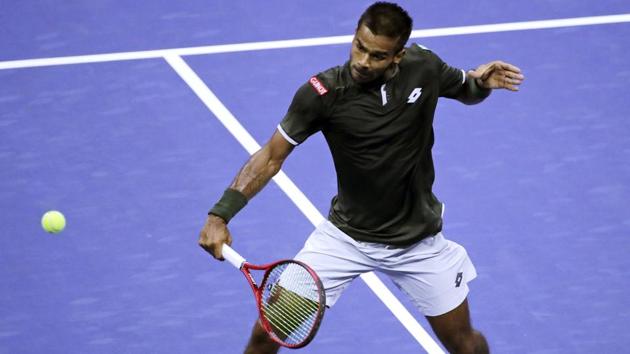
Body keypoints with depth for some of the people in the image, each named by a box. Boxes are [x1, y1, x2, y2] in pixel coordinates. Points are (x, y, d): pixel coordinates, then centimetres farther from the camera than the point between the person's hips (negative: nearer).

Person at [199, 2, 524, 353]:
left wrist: (482, 81, -19)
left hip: (417, 241, 1)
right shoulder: (323, 92, -23)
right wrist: (220, 215, -25)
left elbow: (466, 90, 7)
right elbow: (271, 157, -14)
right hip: (346, 236, -1)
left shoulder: (423, 67, -16)